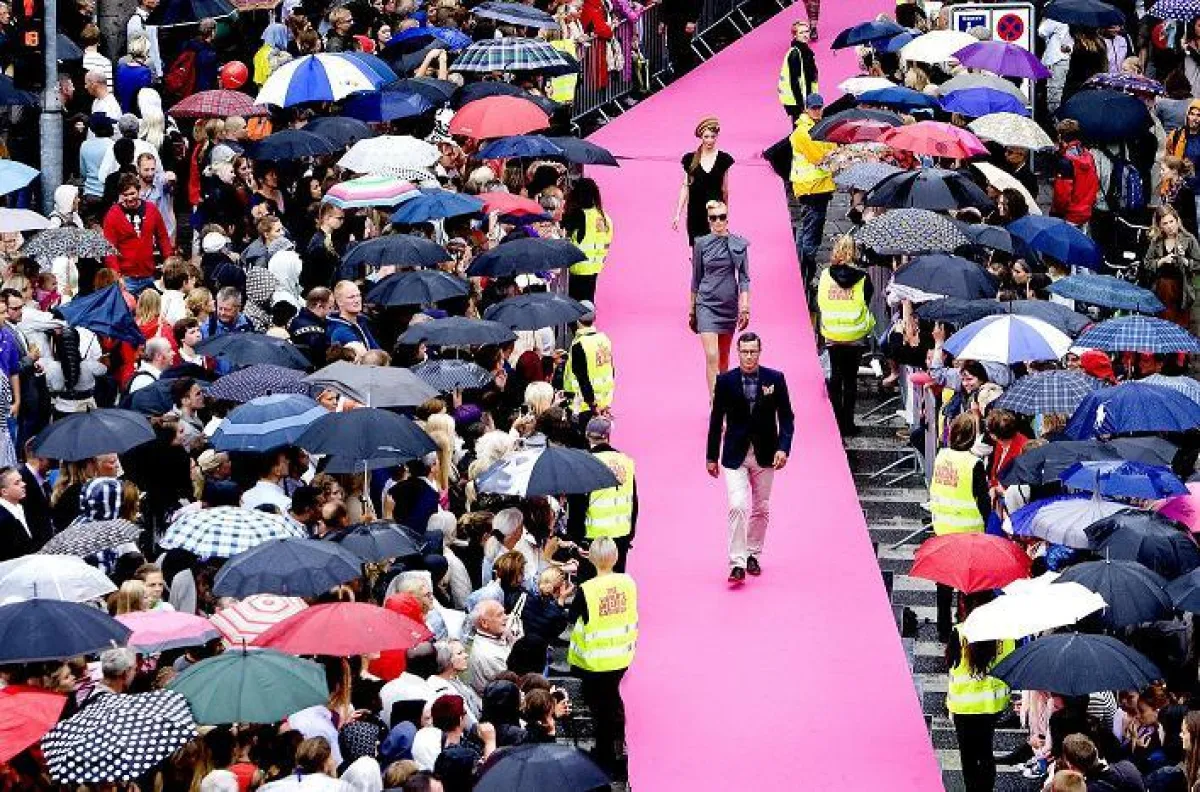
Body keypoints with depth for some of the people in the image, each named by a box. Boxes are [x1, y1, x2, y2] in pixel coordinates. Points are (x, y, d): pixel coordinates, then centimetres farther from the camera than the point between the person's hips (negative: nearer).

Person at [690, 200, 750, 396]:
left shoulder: (739, 245, 2)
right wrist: (692, 311, 10)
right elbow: (696, 279, 7)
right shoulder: (701, 244, 1)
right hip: (707, 304, -2)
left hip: (729, 304, 2)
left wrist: (745, 308, -6)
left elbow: (744, 278, 2)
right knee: (711, 356, -13)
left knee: (724, 356, 12)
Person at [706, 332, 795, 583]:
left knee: (761, 509, 13)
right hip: (735, 456, -2)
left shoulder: (775, 379, -2)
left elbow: (786, 417, 1)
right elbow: (716, 421, 3)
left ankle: (753, 554, 31)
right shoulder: (726, 381, -4)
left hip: (765, 455, 2)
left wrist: (783, 448, -12)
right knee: (738, 507, -14)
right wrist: (712, 457, 4)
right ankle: (737, 564, -14)